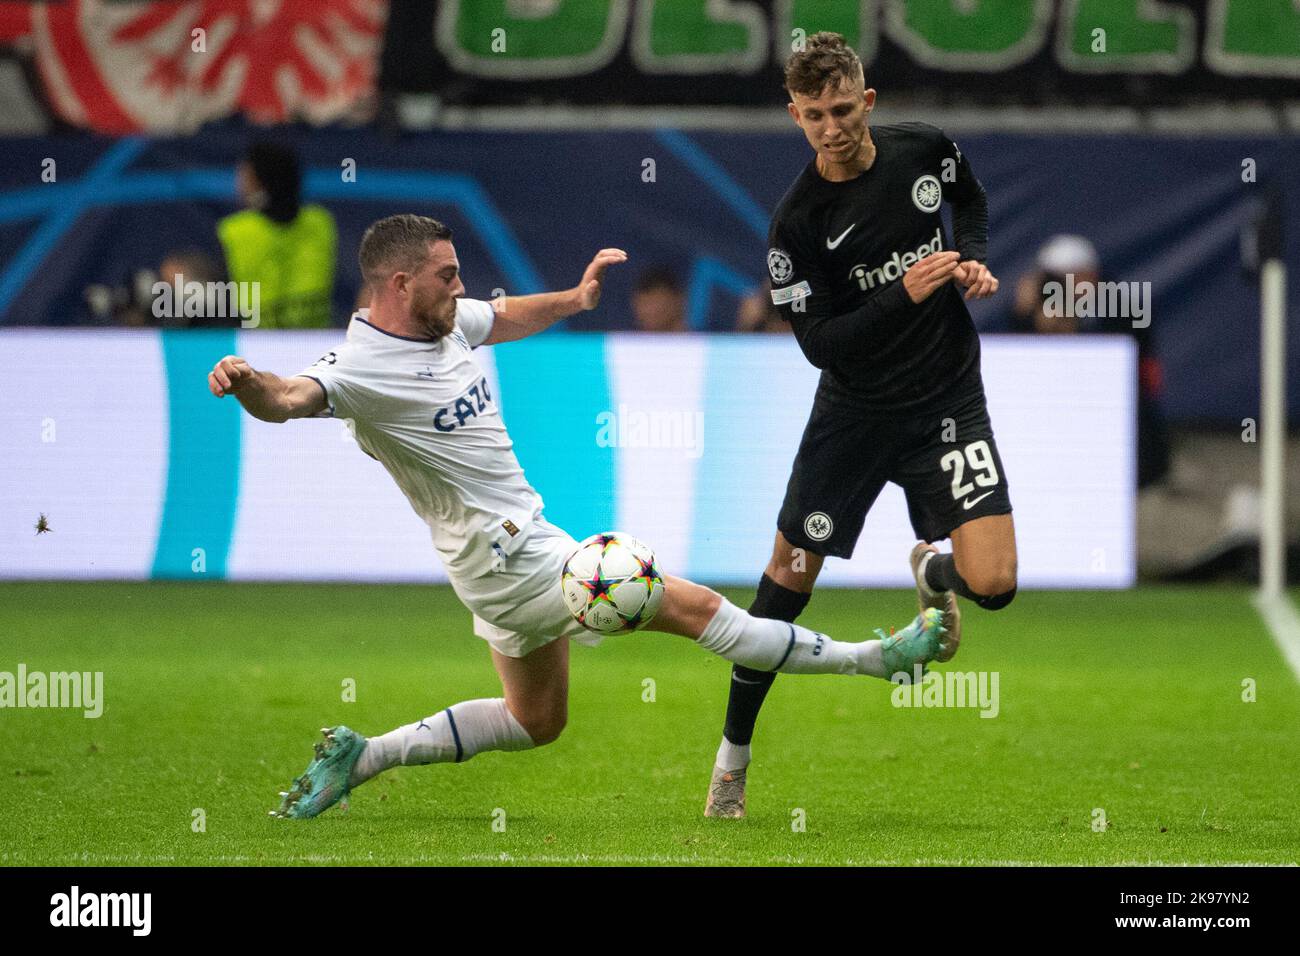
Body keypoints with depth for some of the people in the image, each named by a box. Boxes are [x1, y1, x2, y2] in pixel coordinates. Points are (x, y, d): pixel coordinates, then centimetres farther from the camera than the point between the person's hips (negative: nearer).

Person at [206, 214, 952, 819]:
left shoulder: (444, 320, 2)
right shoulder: (362, 368, -24)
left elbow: (507, 317, 24)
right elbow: (290, 399, -42)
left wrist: (577, 298, 14)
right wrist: (248, 384, -63)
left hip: (519, 542, 10)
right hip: (509, 553, -10)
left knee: (534, 721, 25)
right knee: (694, 607, -6)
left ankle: (358, 758, 23)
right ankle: (876, 658, 4)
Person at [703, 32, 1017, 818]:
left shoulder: (924, 149, -8)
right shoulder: (798, 223, -16)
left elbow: (971, 196, 16)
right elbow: (819, 342, -16)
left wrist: (975, 259, -2)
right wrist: (905, 293, -27)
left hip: (947, 399, 1)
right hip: (854, 409, -1)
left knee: (992, 584, -14)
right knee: (791, 574, 3)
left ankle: (933, 571, 26)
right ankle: (734, 757, 19)